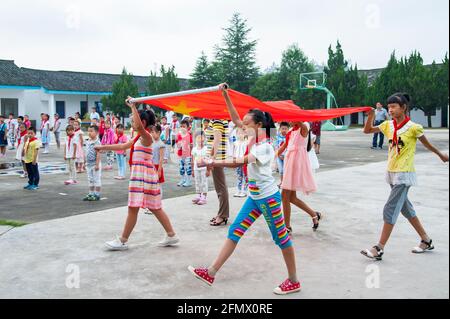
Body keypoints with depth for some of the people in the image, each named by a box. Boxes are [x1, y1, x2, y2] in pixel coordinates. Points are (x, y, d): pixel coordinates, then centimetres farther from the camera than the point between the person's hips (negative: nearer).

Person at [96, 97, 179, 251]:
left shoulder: (146, 137, -13)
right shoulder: (139, 138, 16)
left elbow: (139, 126, -34)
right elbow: (122, 146, 25)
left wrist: (133, 106, -28)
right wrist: (104, 147, 27)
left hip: (143, 175, -10)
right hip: (140, 175, 10)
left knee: (133, 208, -2)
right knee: (155, 208, 13)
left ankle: (123, 241, 8)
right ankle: (171, 236, 18)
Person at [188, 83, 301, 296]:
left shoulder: (265, 147, -20)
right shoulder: (254, 140, 6)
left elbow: (240, 162, -29)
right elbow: (236, 119, 7)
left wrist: (213, 163, -26)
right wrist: (225, 95, 2)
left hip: (268, 197, -9)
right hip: (255, 197, 9)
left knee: (280, 237, 2)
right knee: (235, 231, 7)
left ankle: (294, 282, 16)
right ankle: (211, 273, 12)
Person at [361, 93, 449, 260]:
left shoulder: (413, 128, -13)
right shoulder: (388, 125, 3)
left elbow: (427, 144, 3)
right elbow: (367, 130, 7)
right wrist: (371, 116, -9)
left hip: (404, 174, -7)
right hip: (392, 172, 7)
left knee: (391, 209, -9)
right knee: (405, 207, 16)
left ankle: (379, 249, -6)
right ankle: (426, 240, 32)